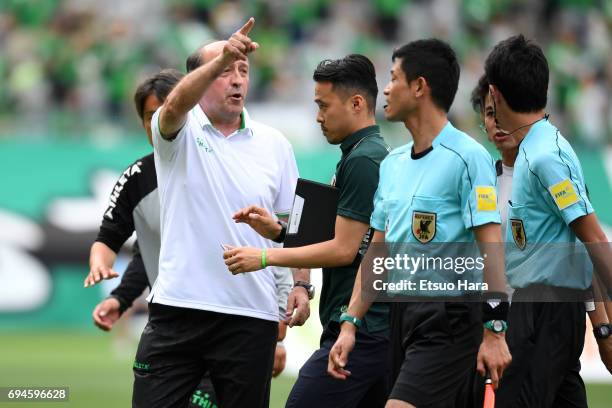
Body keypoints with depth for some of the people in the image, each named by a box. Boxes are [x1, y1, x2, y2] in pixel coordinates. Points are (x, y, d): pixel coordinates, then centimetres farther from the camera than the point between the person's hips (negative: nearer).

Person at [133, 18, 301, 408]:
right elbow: (175, 105, -24)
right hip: (176, 309, -2)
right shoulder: (179, 131, 1)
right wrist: (221, 58, -39)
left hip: (251, 317, 2)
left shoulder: (275, 143, 10)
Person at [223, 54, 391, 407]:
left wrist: (266, 257, -10)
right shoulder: (380, 155, 19)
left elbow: (343, 250, -15)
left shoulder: (361, 161, -13)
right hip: (381, 327, 10)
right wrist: (278, 231, 14)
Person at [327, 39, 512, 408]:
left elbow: (491, 245, -13)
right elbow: (377, 253, 19)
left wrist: (495, 331, -18)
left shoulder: (468, 157, -9)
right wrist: (350, 323, 13)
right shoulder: (392, 164, 15)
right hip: (401, 312, 8)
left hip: (449, 317, -8)